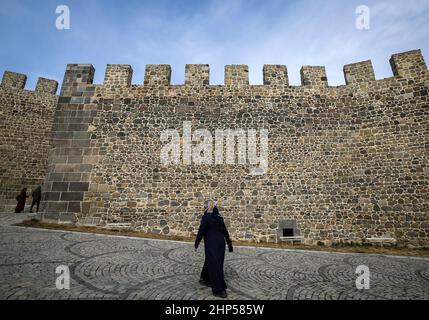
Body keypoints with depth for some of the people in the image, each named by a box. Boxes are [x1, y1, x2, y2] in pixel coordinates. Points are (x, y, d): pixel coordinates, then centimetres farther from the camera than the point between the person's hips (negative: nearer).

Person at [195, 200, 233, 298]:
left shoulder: (206, 217, -13)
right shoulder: (220, 218, 5)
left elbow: (201, 231, -13)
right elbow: (225, 232, 11)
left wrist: (196, 244, -1)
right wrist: (229, 243, 20)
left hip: (211, 244, -7)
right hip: (220, 243, 7)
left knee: (214, 265, -1)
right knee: (210, 261, 22)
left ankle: (219, 289, 2)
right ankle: (206, 279, 38)